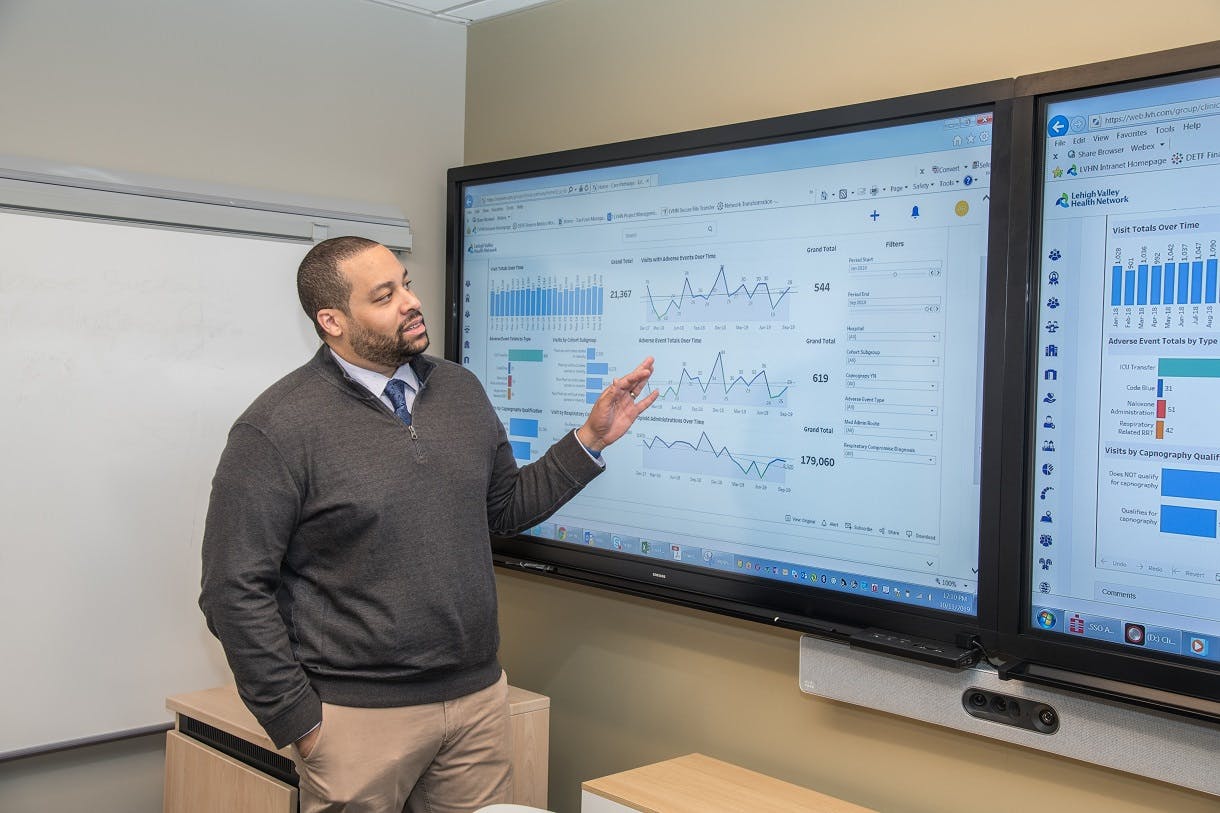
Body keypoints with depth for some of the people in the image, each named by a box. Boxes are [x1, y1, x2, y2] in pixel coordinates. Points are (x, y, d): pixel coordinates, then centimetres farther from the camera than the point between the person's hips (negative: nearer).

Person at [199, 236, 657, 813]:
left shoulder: (460, 391, 6)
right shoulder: (277, 429, -13)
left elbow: (505, 508, 16)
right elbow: (235, 590, -12)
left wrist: (591, 439, 6)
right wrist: (298, 722, -10)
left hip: (479, 697, 6)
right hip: (359, 717, -5)